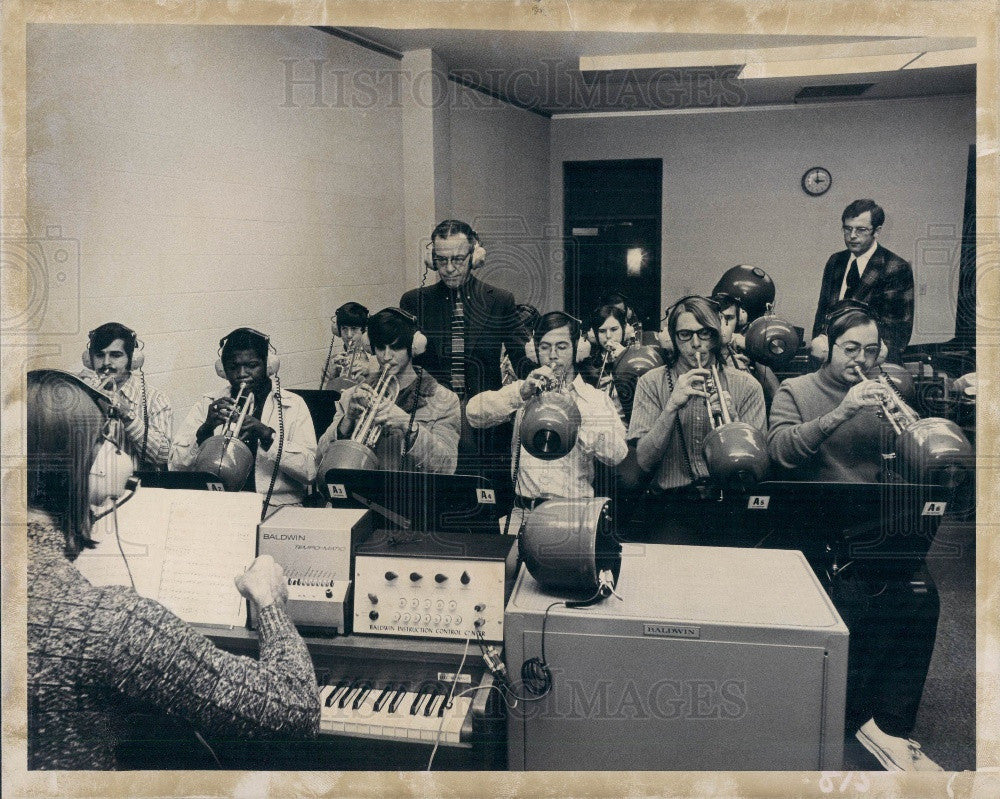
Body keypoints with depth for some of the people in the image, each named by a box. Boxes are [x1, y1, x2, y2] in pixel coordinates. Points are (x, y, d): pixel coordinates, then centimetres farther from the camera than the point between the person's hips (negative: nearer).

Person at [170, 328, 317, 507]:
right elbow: (176, 467, 3)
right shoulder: (207, 405, 12)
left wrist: (266, 434, -18)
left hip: (277, 507, -1)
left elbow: (309, 471, -7)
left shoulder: (293, 405, 5)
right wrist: (206, 429, -13)